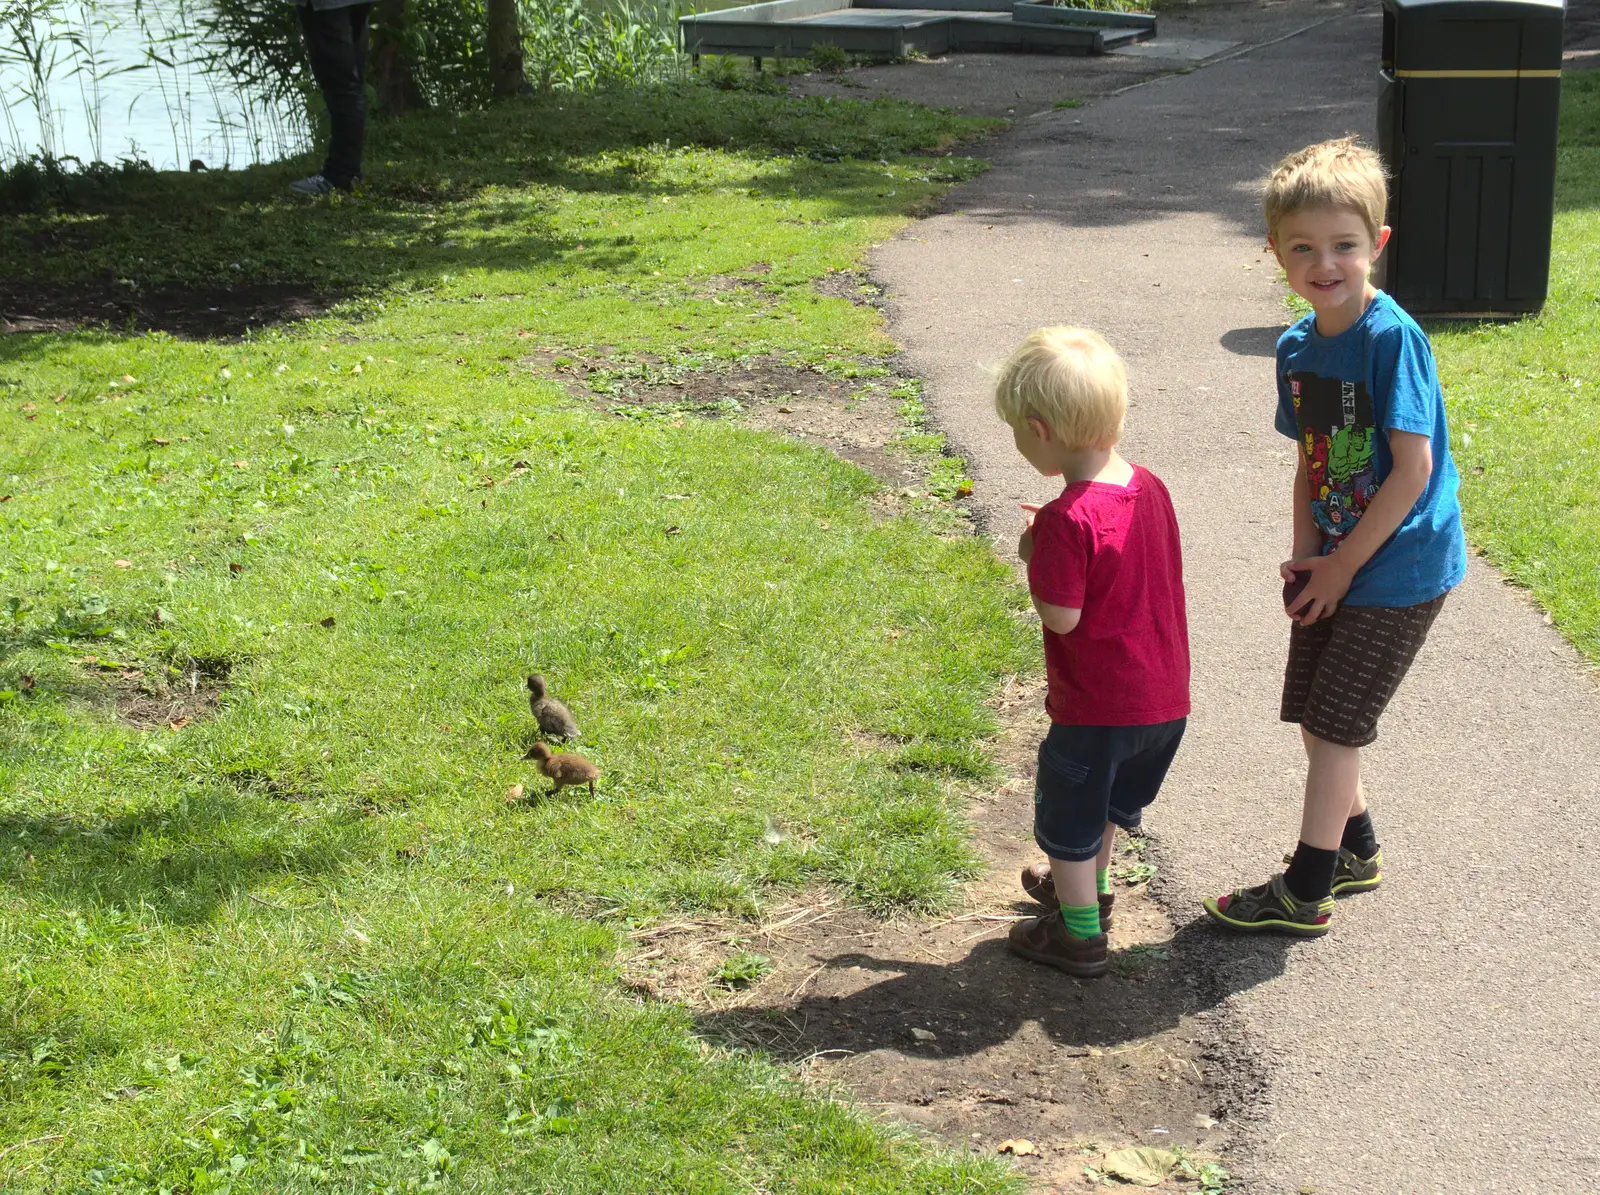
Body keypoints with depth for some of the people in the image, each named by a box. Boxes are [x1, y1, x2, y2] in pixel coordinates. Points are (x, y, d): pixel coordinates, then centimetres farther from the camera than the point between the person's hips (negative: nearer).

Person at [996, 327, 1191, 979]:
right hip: (1164, 697, 8)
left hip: (1096, 705, -8)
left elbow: (1062, 616, -24)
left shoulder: (1069, 520, -26)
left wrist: (1033, 557, -9)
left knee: (1067, 818, 14)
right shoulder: (1149, 486, -1)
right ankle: (1087, 885, 51)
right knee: (1104, 801, 31)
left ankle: (1080, 934, 26)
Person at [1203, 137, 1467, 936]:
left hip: (1398, 566, -7)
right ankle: (1355, 851, 37)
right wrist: (1305, 554, -2)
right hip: (1336, 562, 7)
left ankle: (1304, 894, 12)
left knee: (1332, 726, -1)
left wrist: (1341, 565, -16)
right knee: (1316, 720, 16)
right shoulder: (1298, 347, 1)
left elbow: (1413, 468, -22)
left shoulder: (1392, 338, -22)